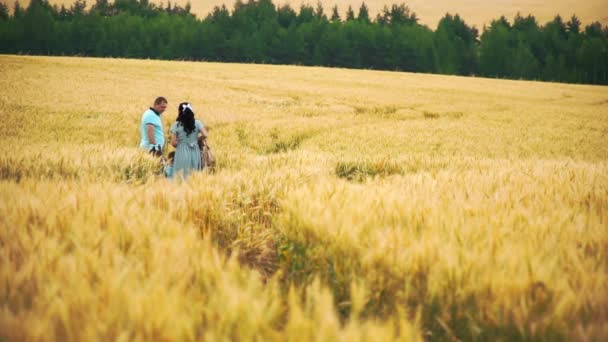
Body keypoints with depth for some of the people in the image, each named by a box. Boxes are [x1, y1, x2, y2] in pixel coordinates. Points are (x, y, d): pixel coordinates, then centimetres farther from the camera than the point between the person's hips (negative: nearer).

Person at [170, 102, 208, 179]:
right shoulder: (197, 123, 1)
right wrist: (197, 138, 11)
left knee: (182, 176, 1)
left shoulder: (176, 125, -5)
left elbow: (173, 143, -7)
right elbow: (204, 135, -9)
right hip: (195, 152, 2)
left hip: (182, 152, -2)